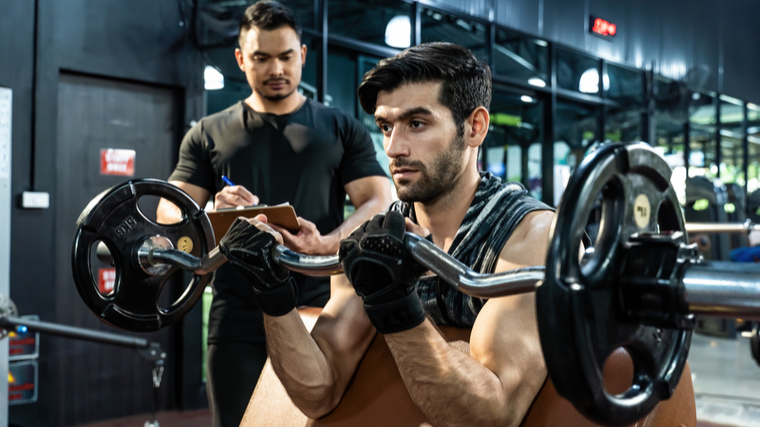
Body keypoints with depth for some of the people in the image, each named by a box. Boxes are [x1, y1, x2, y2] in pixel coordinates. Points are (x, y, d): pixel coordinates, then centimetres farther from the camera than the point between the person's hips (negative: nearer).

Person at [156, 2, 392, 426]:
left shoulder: (343, 130, 10)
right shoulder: (208, 134, 13)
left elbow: (380, 203, 0)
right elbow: (169, 212, 8)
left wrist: (326, 244, -21)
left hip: (321, 312, 0)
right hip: (239, 322, 1)